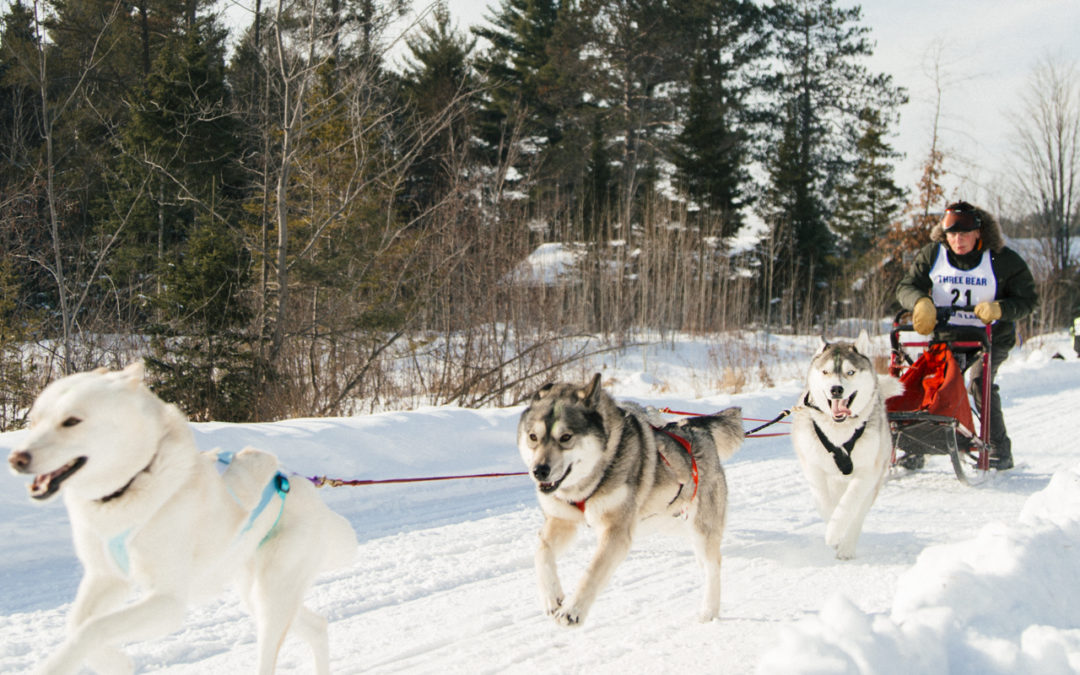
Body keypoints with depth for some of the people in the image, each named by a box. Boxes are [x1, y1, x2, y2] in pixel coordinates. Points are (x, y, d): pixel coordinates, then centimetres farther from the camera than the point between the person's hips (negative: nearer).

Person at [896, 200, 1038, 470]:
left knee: (981, 381, -23)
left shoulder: (1003, 260, -10)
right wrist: (921, 302, -28)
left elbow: (1027, 299, -8)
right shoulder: (932, 254, -3)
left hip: (992, 336, -3)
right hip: (947, 333, 3)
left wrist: (999, 309, -28)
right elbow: (906, 286, -4)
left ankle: (999, 450, -16)